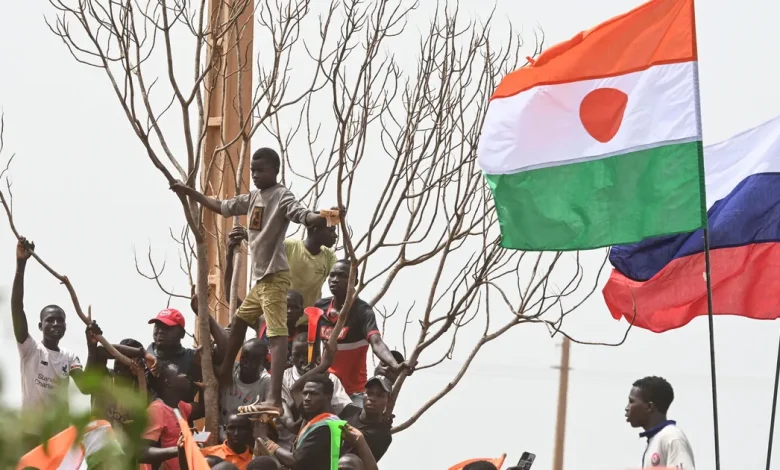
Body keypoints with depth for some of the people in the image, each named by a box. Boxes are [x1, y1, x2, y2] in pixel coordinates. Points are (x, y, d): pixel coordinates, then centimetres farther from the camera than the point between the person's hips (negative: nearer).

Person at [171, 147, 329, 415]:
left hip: (275, 276, -10)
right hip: (261, 277, 10)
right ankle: (225, 372, 46)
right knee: (239, 321, 26)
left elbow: (305, 217, -28)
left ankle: (275, 399, -30)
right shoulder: (252, 198, 16)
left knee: (277, 334, -18)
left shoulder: (282, 197, -11)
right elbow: (222, 207, 30)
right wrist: (190, 192, 31)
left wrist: (325, 219, -50)